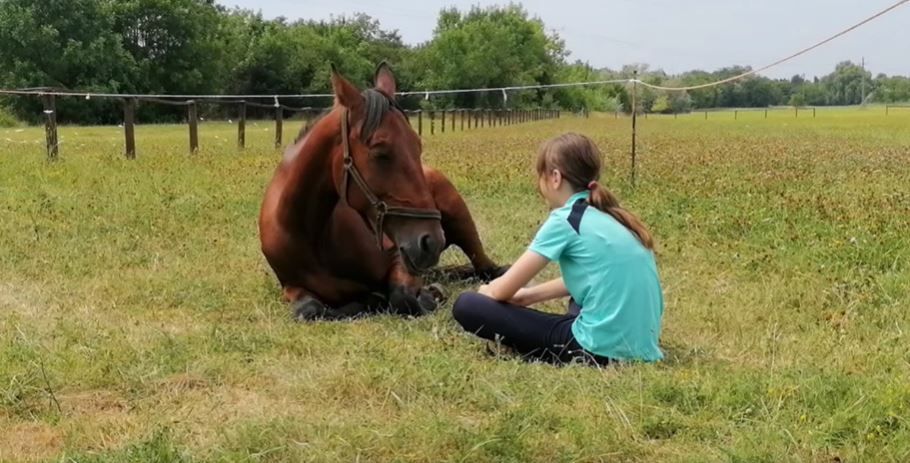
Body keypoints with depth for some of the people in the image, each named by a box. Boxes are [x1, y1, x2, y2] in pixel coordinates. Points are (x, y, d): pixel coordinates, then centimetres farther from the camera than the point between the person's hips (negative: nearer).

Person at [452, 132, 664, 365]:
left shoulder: (565, 220, -8)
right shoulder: (610, 216, 13)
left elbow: (502, 290, -5)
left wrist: (486, 290, 17)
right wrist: (528, 295, 25)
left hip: (602, 349, -8)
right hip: (641, 347, 9)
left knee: (467, 306, -4)